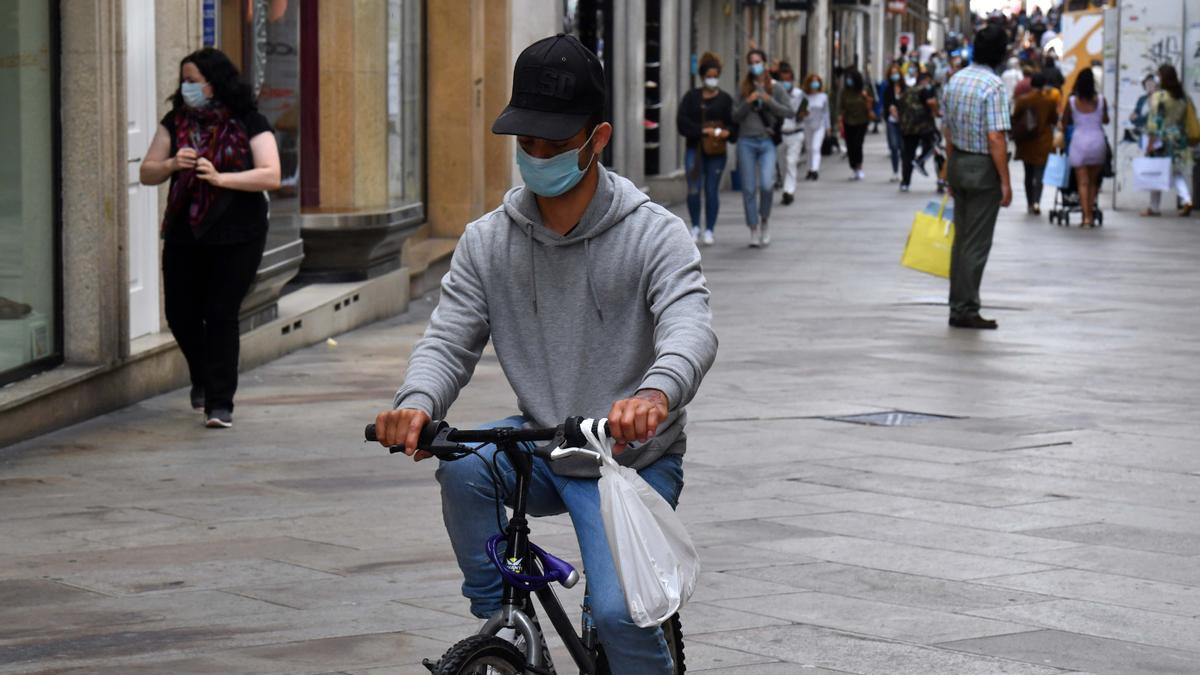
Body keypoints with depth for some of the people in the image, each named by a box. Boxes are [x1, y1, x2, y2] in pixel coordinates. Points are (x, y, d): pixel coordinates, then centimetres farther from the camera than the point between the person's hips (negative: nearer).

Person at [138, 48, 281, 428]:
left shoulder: (249, 124, -4)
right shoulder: (175, 123, 7)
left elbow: (271, 176, -13)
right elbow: (146, 174, 6)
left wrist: (221, 178, -23)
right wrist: (172, 164, -16)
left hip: (236, 236, -4)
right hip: (184, 235, 4)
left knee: (221, 315, -8)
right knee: (181, 314, 7)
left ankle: (220, 403, -2)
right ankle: (202, 378, 36)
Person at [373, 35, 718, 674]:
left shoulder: (655, 234, -12)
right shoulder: (488, 241, -1)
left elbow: (690, 327, -27)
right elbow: (448, 337, -5)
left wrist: (656, 392, -52)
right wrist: (417, 403, -29)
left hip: (632, 460, -3)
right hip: (541, 447, 3)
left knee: (618, 613, -21)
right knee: (463, 467, -28)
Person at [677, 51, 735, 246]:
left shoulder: (725, 100, 7)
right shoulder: (691, 97, 7)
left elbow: (734, 124, 2)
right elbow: (682, 122, -4)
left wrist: (727, 133, -21)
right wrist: (704, 130, -15)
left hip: (716, 151, 0)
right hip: (695, 149, 0)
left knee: (712, 191, 2)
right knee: (693, 190, -9)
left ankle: (709, 230, 12)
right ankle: (695, 227, 8)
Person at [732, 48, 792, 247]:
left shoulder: (776, 88, 5)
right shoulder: (744, 88, 9)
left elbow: (789, 111, 1)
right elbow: (735, 116, 7)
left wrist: (769, 101, -11)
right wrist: (747, 103, -9)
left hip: (767, 142, -2)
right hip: (746, 141, 2)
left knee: (766, 184, -17)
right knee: (749, 189, 0)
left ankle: (764, 222, 7)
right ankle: (754, 230, 9)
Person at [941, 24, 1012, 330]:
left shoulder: (955, 80, 6)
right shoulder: (994, 86, -17)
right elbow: (995, 138, -21)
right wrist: (1005, 182, -16)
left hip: (958, 164, 8)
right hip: (983, 168, -7)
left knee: (961, 238, 14)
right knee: (977, 243, -1)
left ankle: (957, 306, 18)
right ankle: (966, 310, 1)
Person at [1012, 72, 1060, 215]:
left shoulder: (1022, 100, -7)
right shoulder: (1050, 100, -7)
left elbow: (1015, 118, -2)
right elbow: (1054, 120, 1)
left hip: (1026, 142, 1)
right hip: (1043, 141, -1)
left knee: (1028, 174, 15)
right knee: (1039, 173, -2)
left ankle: (1030, 203, 19)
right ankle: (1036, 201, -21)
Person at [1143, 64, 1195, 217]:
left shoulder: (1158, 96, -11)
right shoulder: (1183, 97, 6)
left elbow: (1154, 120, -13)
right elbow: (1187, 119, 10)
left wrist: (1150, 143, -12)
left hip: (1162, 137, -5)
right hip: (1179, 137, 5)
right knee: (1177, 173, 11)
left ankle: (1154, 208, 13)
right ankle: (1186, 199, -10)